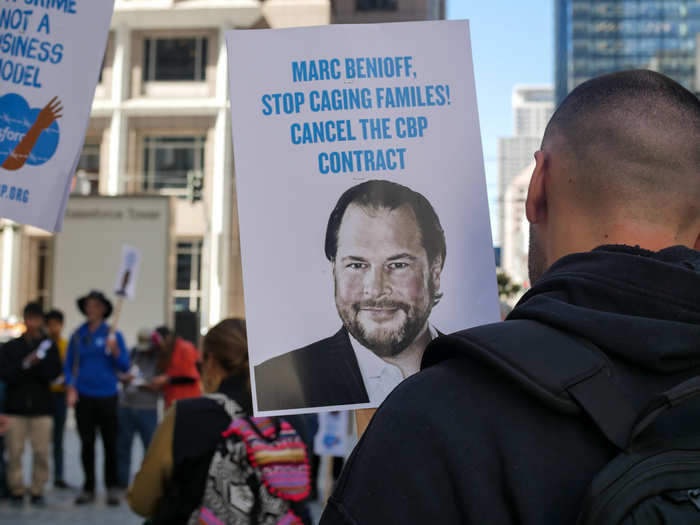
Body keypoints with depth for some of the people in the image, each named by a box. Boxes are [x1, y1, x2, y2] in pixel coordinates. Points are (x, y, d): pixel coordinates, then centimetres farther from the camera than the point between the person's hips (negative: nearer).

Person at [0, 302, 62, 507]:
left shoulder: (49, 347, 7)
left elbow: (53, 374, -2)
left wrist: (39, 362, -18)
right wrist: (25, 364, -15)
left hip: (41, 408, 0)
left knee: (41, 452, -1)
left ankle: (37, 490, 9)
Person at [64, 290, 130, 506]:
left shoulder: (113, 335, 1)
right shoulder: (78, 336, 7)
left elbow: (125, 366, -1)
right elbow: (68, 365, 10)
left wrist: (115, 351, -19)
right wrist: (70, 387, -4)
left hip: (107, 396, -2)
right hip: (83, 397, 2)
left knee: (110, 444, 1)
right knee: (87, 445, 6)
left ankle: (112, 488, 12)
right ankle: (88, 488, 15)